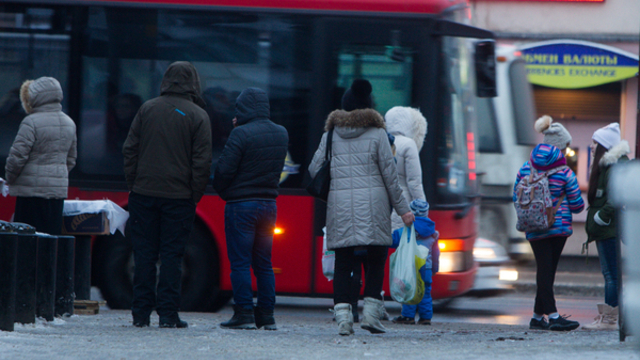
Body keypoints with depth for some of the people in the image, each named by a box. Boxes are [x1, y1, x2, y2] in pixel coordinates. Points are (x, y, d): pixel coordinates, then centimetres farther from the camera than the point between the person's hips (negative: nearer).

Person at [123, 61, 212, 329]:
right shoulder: (198, 116, -3)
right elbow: (202, 162, -5)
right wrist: (195, 196, 2)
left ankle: (141, 314, 5)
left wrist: (133, 184, 10)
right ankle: (168, 314, -2)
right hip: (179, 196, -2)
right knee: (172, 254, 1)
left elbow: (130, 150, 5)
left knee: (144, 254, 5)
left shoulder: (147, 109, 4)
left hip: (144, 193, 2)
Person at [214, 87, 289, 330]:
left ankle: (244, 314, -6)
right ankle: (266, 315, 9)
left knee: (240, 262, -2)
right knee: (264, 263, 11)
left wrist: (221, 191, 7)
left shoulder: (241, 134, -15)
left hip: (241, 204, -6)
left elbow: (224, 169, -15)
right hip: (269, 204, 6)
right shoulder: (281, 134, 6)